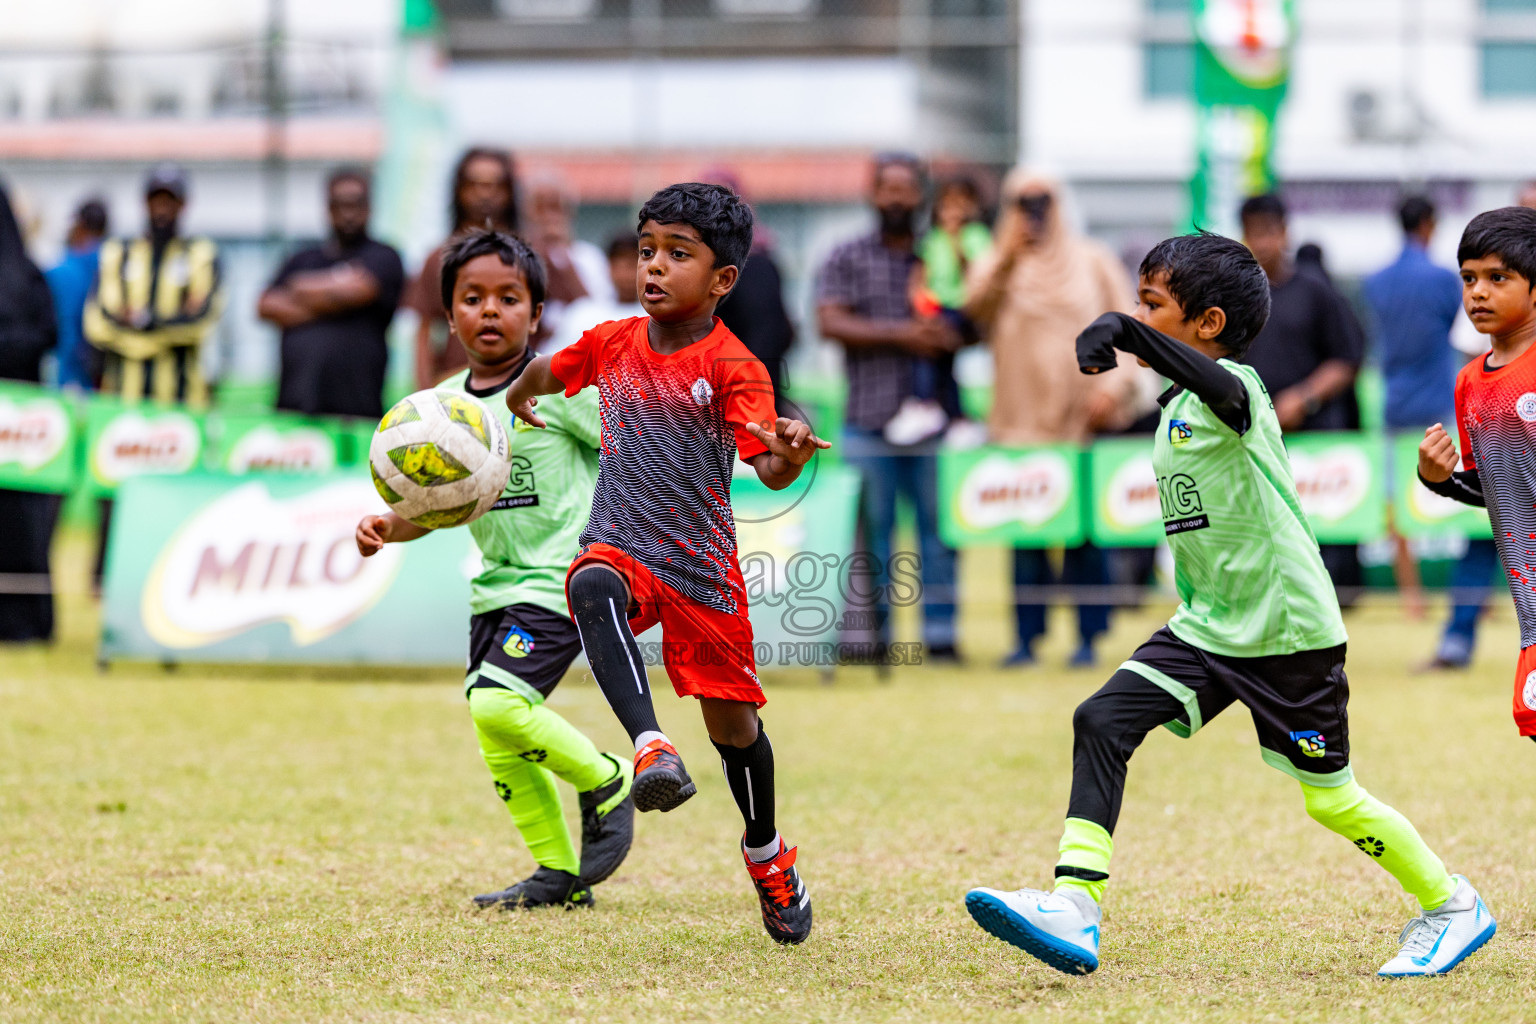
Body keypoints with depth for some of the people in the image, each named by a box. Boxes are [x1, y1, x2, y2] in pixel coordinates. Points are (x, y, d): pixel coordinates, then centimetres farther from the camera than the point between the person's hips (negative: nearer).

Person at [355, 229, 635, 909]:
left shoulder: (560, 387, -10)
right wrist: (387, 526, -7)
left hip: (561, 579, -7)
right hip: (496, 585, 7)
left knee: (498, 705, -23)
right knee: (500, 748, 6)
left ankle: (607, 783, -1)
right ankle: (560, 873, 20)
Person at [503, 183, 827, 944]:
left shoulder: (733, 367, -10)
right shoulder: (612, 345, 4)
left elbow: (769, 471, -23)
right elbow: (548, 371, 28)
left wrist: (791, 455, -43)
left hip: (701, 563, -2)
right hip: (620, 545, 2)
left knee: (731, 720, 8)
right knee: (594, 590, -37)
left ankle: (766, 853, 35)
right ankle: (650, 747, -49)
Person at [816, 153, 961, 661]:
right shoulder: (848, 258, 9)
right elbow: (831, 321, -3)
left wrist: (945, 337, -11)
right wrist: (901, 334, -11)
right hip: (869, 421, -1)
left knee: (938, 524, -1)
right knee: (872, 529, 0)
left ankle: (940, 630, 2)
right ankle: (871, 632, 5)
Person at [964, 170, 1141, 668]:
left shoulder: (1093, 262, 11)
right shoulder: (994, 267, 11)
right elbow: (976, 309, -10)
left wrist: (1113, 386, -6)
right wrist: (1008, 258, -20)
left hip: (1085, 419, 0)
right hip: (1021, 421, 0)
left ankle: (1088, 636, 4)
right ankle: (1027, 636, 2)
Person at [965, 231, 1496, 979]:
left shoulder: (1235, 386, -18)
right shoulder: (1174, 408, 10)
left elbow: (1215, 384, -44)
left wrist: (1125, 331, -60)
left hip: (1290, 631, -8)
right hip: (1207, 629, 8)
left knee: (1331, 799, 3)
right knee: (1101, 723, -12)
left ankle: (1453, 905, 25)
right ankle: (1074, 911, -20)